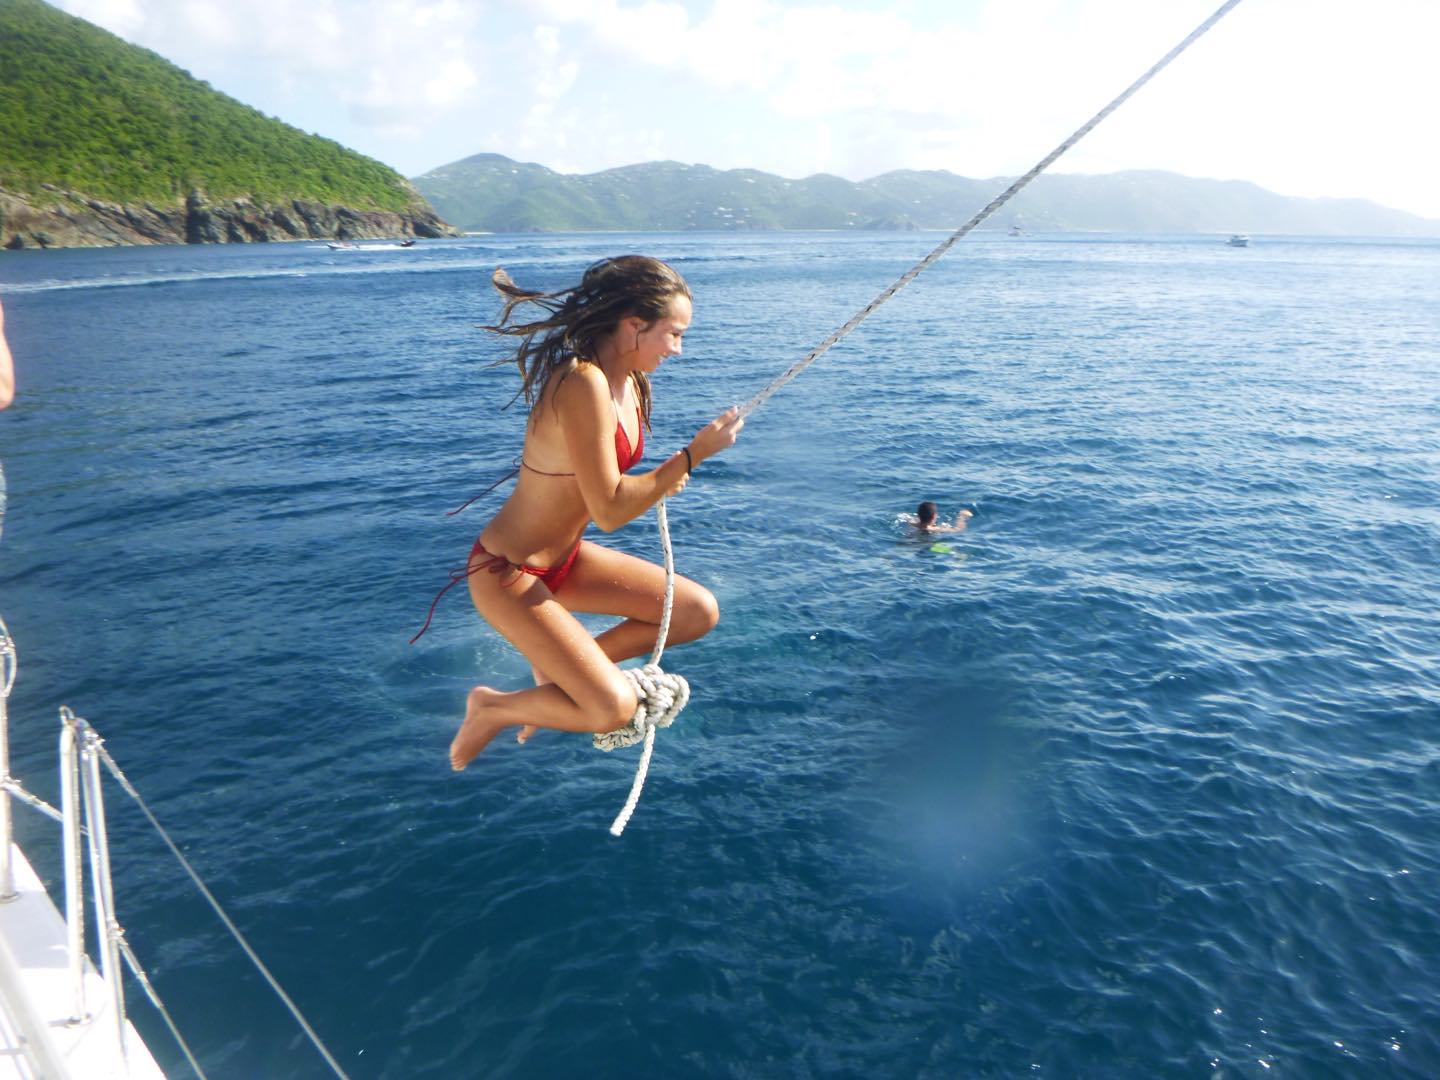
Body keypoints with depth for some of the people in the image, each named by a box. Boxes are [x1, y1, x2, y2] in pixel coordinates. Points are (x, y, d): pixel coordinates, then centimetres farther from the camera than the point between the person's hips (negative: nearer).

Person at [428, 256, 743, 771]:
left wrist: (662, 479, -4)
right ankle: (492, 707, 9)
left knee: (699, 612, 6)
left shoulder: (630, 381, 3)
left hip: (565, 557, 9)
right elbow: (608, 511, -27)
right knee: (614, 708, -18)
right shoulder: (583, 384, -27)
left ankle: (563, 668, 16)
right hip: (508, 572, -9)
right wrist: (693, 454, -22)